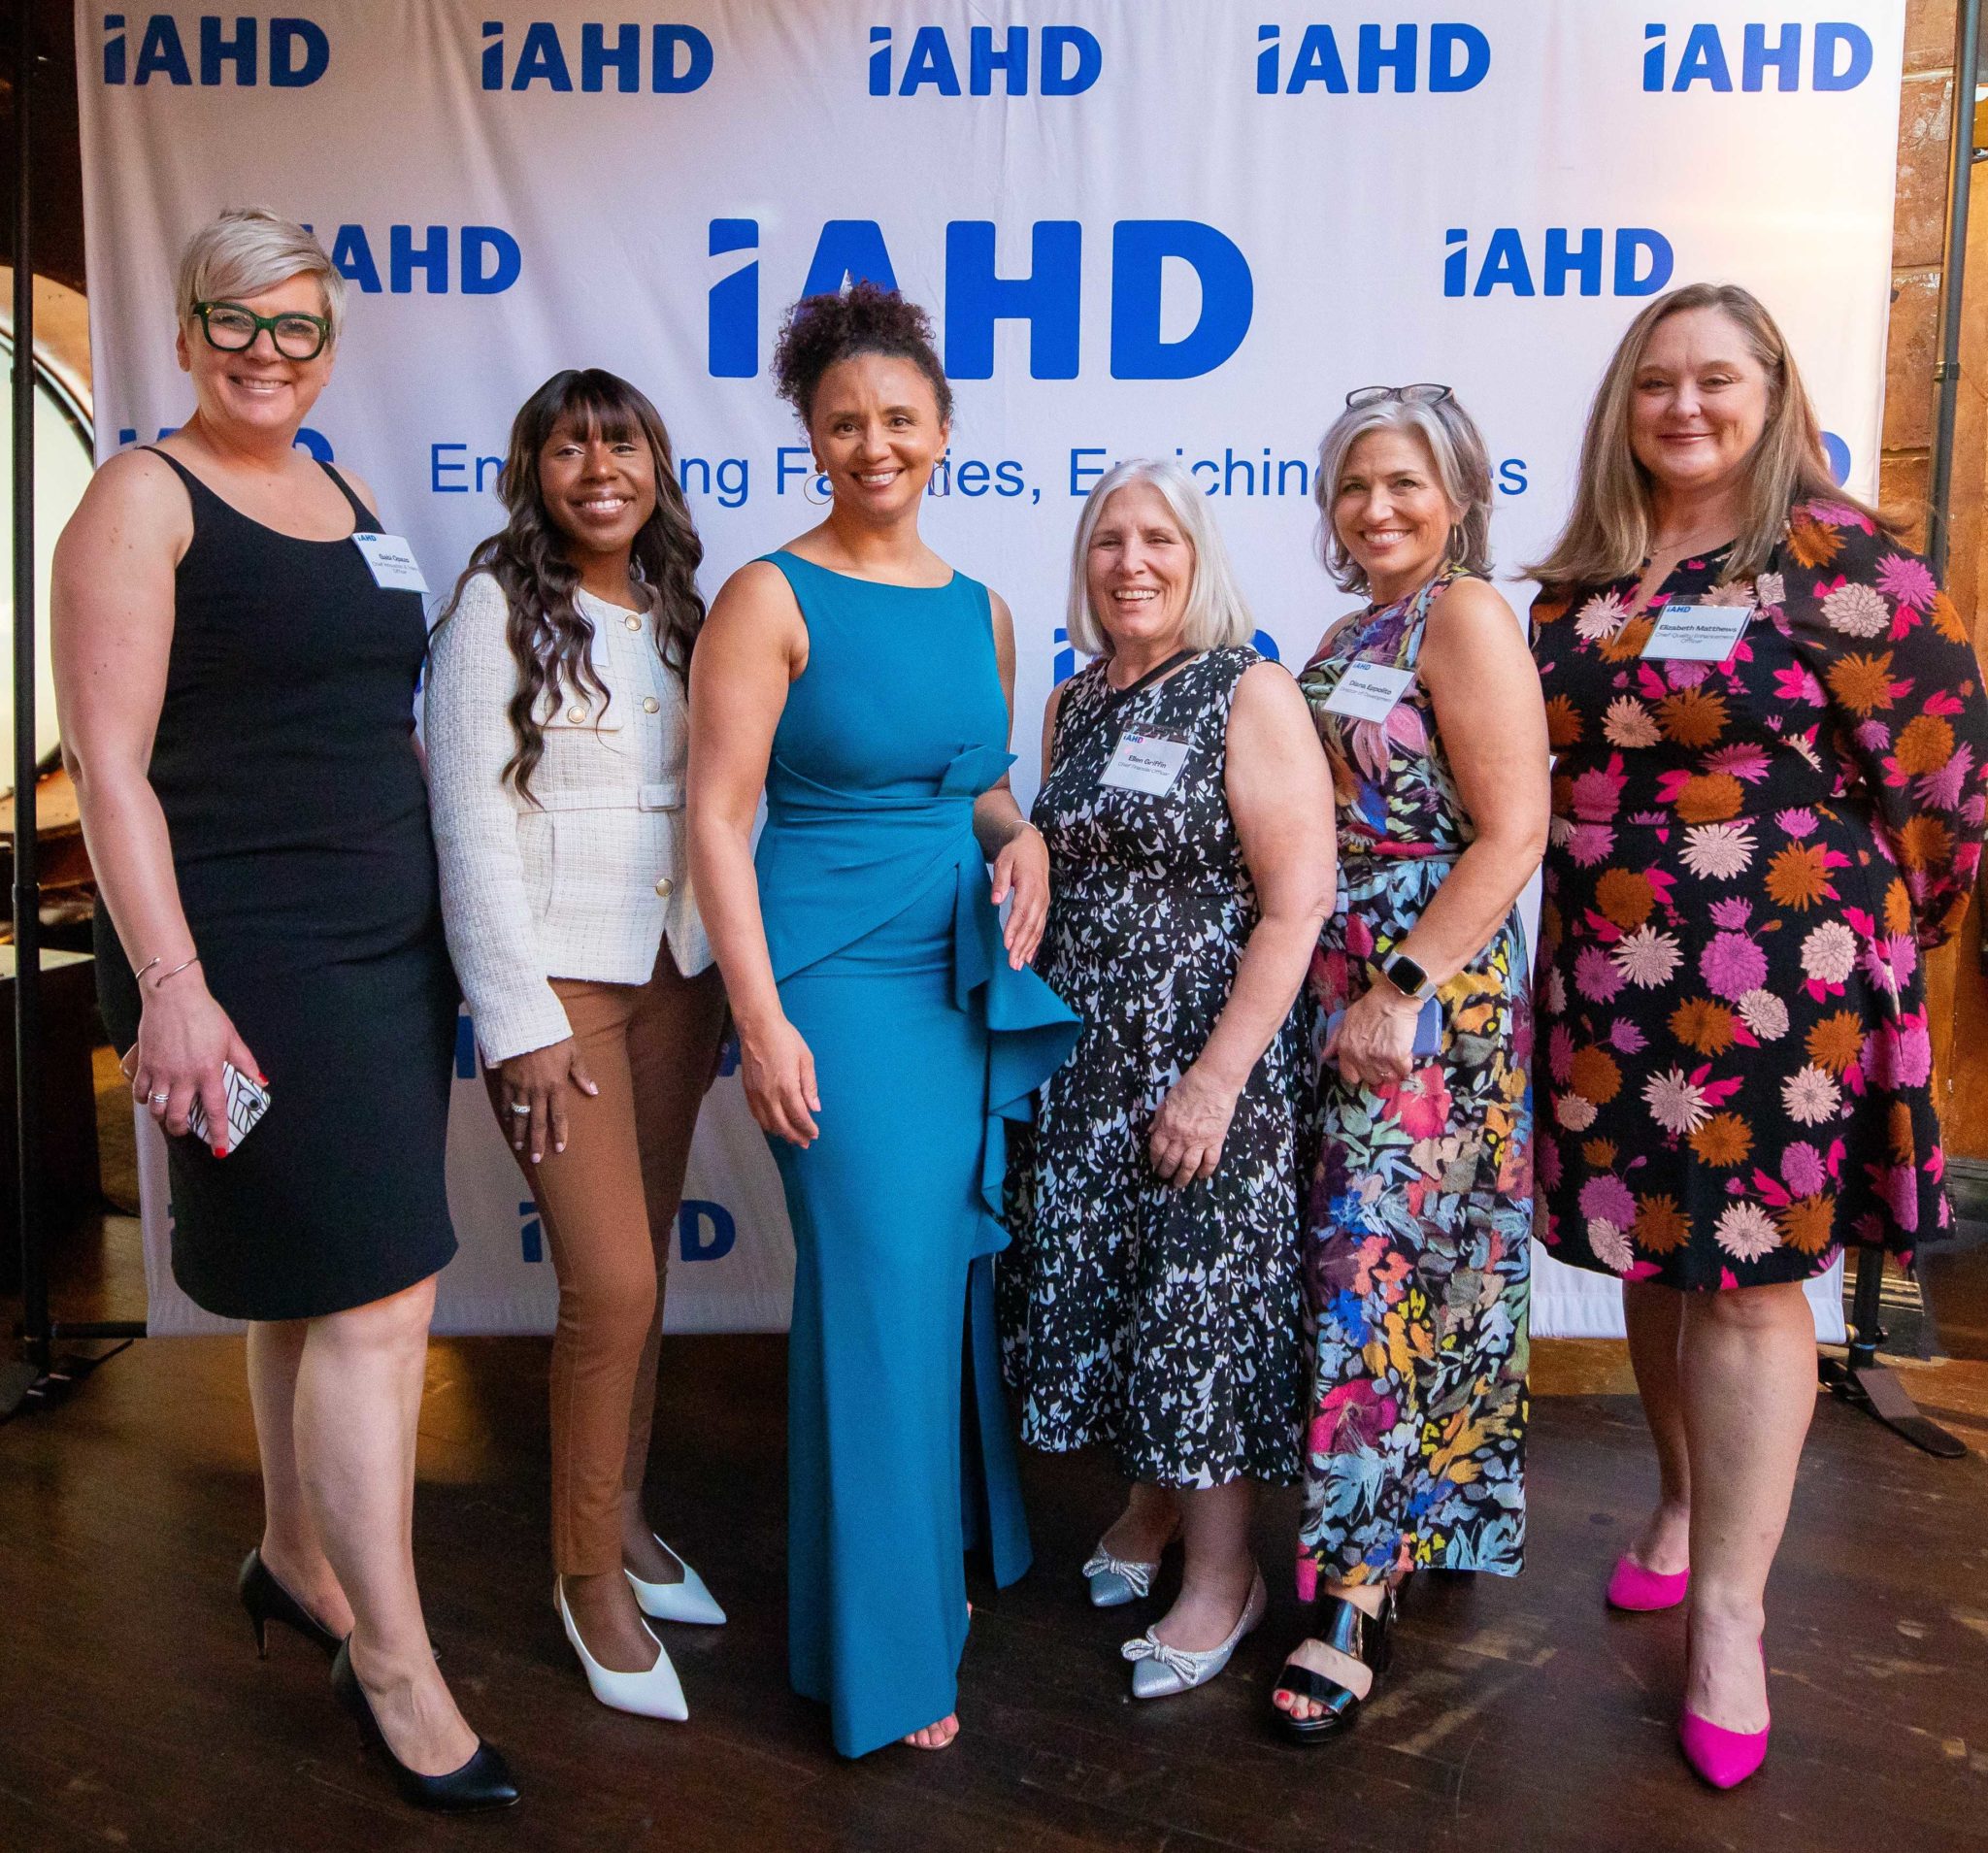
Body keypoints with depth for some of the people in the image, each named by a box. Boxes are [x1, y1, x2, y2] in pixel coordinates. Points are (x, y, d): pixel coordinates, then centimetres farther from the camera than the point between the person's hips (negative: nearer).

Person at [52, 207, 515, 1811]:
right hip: (245, 955, -7)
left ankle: (297, 1560, 36)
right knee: (379, 1295, -8)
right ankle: (395, 1665, 7)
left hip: (384, 946, 7)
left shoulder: (346, 498, 15)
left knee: (309, 1276, 17)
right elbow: (109, 761, -12)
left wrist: (447, 919, 16)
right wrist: (169, 984, -18)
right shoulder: (144, 497, -5)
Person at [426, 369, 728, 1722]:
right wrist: (522, 1022, -14)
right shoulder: (499, 611, -5)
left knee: (642, 1265, 12)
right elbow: (472, 828, -10)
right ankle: (590, 1571, 12)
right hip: (558, 981, -5)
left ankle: (626, 1517, 29)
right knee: (612, 1280, -9)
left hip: (680, 975, 5)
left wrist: (730, 973, 8)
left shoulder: (682, 615, 12)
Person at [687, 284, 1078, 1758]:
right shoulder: (774, 598, -6)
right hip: (838, 974, -6)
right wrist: (762, 1018, -15)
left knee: (966, 1258, 12)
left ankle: (955, 1547, 35)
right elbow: (719, 816, -10)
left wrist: (1022, 838, 0)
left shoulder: (981, 610, 11)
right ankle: (884, 1643, 13)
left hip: (972, 974, 6)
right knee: (880, 1280, -4)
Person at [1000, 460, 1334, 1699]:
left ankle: (1223, 1571, 20)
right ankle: (1153, 1503, 37)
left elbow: (1297, 905, -15)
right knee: (1094, 1283, 13)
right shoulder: (1075, 707, 11)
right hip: (1081, 1061, 6)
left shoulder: (1252, 695, -9)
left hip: (1207, 1059, -6)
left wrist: (1218, 1077, -19)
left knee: (1202, 1296, 1)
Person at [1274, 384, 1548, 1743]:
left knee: (1377, 1271, -5)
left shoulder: (1466, 616, -8)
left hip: (1427, 998, -8)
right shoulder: (1348, 637, 17)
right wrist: (1329, 991, 9)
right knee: (1348, 1261, 12)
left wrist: (1405, 991, -21)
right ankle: (1387, 1536, 29)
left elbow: (1512, 831, -17)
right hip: (1326, 989, 8)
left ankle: (1358, 1601, 5)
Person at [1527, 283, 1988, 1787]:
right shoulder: (1579, 579, 10)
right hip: (1608, 982, 5)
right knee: (1652, 1259, 15)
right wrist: (1565, 961, 13)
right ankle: (1684, 1506, 37)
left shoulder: (1840, 558, -6)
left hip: (1777, 980, -5)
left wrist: (1867, 932, 1)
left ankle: (1730, 1611, 12)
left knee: (1750, 1273, -1)